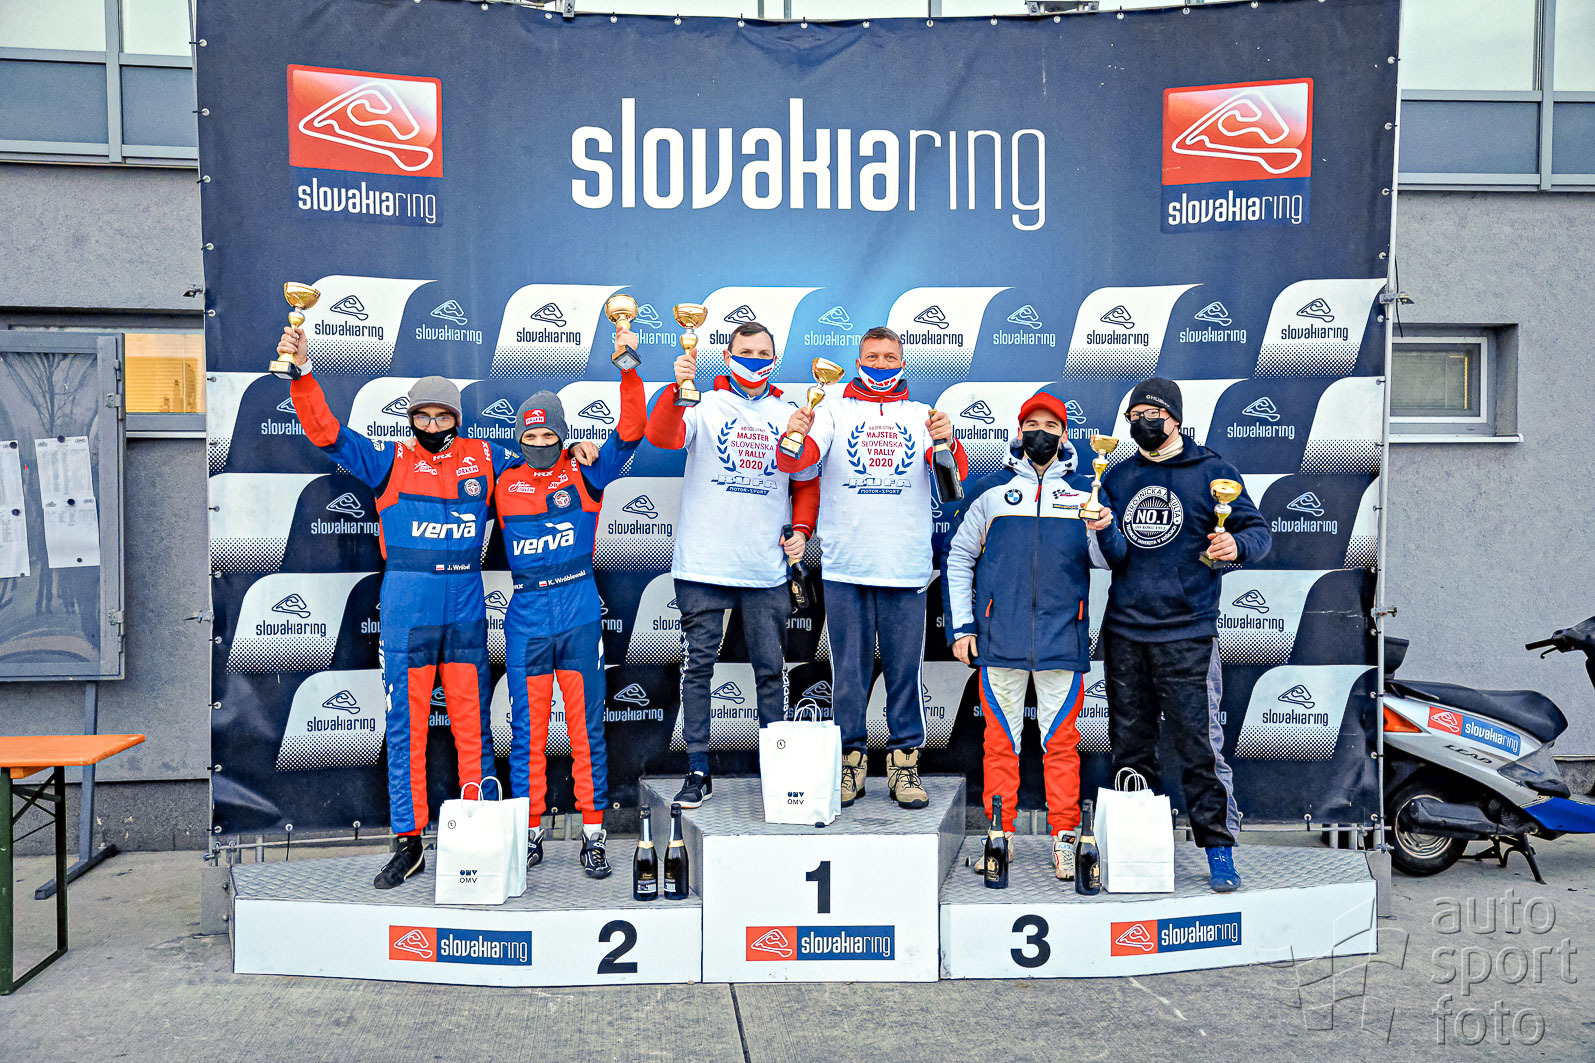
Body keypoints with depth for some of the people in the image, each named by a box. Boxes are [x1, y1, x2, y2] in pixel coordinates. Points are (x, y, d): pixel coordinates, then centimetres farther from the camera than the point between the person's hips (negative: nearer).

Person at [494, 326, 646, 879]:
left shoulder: (584, 475, 3)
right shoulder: (506, 484, 11)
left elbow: (629, 434, -8)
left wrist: (629, 369, -16)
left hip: (580, 614, -2)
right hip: (526, 618, 2)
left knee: (586, 728, 3)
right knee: (527, 729, 6)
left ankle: (593, 834, 12)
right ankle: (530, 832, 18)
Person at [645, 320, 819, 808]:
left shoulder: (788, 417, 12)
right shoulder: (704, 406, 3)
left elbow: (806, 482, 19)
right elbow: (662, 436, -17)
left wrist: (801, 528, 4)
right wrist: (677, 388, -32)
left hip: (766, 571, 2)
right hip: (702, 566, -2)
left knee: (771, 671, 7)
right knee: (697, 667, 2)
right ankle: (698, 771, 12)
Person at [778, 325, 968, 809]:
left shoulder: (922, 415, 11)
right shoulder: (835, 408, 8)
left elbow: (957, 476, -3)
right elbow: (795, 461, -6)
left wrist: (948, 443, -25)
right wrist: (794, 436, -29)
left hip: (907, 567, 1)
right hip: (845, 567, -1)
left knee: (905, 669, 4)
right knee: (848, 672, 4)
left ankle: (904, 765, 15)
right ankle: (849, 764, 15)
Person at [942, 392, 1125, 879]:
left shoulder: (1084, 494, 10)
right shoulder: (989, 491, 8)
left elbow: (1109, 558, 4)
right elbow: (958, 558, 10)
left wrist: (1103, 531, -19)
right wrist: (960, 626, 4)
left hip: (1062, 637, 0)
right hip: (1000, 635, 0)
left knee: (1061, 739, 4)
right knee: (1000, 738, 5)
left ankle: (1065, 838, 14)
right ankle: (999, 834, 15)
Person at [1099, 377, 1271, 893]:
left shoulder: (1212, 471, 2)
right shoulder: (1118, 476, 14)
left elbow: (1259, 530, 1)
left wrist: (1236, 545, -21)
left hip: (1187, 632, -4)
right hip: (1124, 630, 4)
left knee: (1200, 742, -5)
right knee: (1129, 743, 11)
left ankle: (1219, 847, 7)